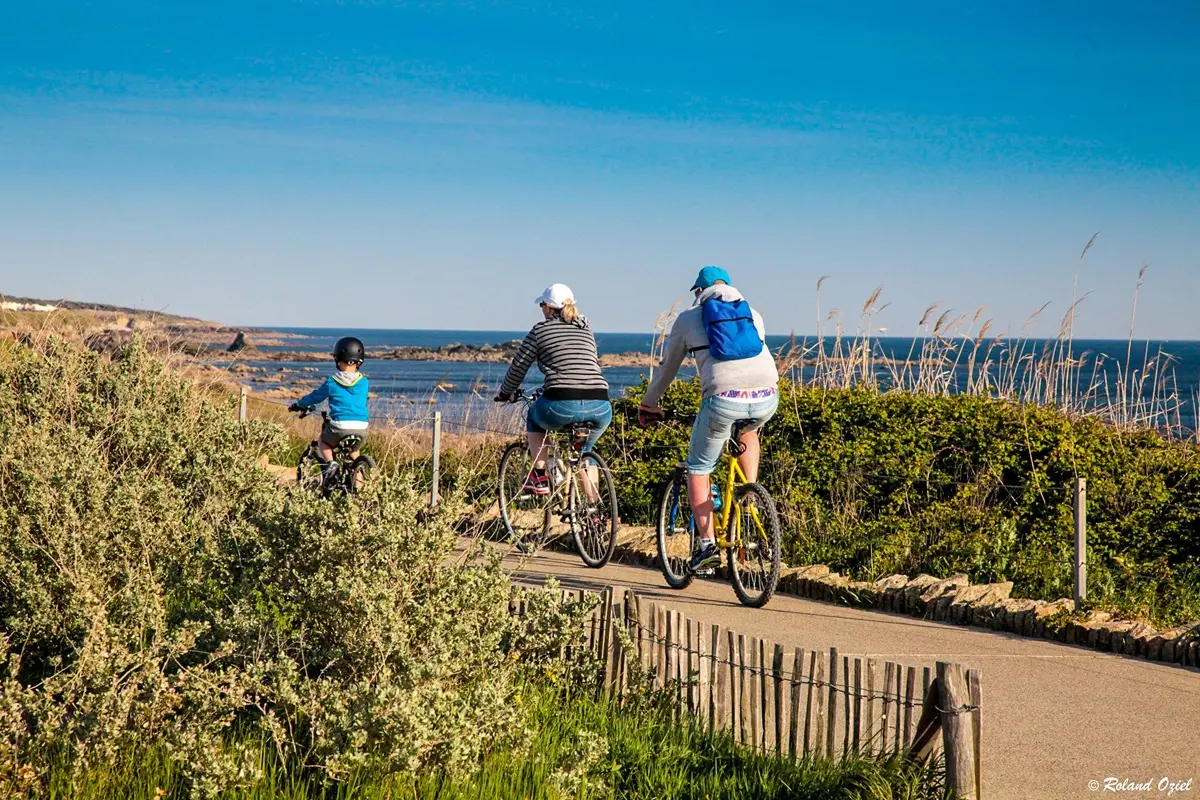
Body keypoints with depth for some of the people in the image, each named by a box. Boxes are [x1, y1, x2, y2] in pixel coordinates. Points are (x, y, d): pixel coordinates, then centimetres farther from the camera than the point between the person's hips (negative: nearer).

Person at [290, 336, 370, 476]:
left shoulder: (332, 382, -1)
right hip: (361, 428, 3)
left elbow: (315, 396, 13)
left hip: (339, 426, -3)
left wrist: (298, 405, 33)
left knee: (323, 442, 29)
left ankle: (329, 462, 1)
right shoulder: (364, 383, 7)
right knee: (353, 451, 31)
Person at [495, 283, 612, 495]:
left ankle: (539, 478, 21)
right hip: (600, 408, 4)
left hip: (561, 406, -4)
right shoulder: (586, 329, 24)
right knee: (585, 449, 31)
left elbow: (518, 366, 16)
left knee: (534, 417, 30)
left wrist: (505, 394, 33)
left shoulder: (541, 330, 11)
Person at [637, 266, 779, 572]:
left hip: (723, 398, -3)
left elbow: (667, 367, 26)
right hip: (766, 397, 3)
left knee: (698, 469, 15)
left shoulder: (688, 318, 18)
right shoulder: (753, 314, 25)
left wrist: (649, 404, 41)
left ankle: (707, 544, 6)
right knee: (748, 431, 39)